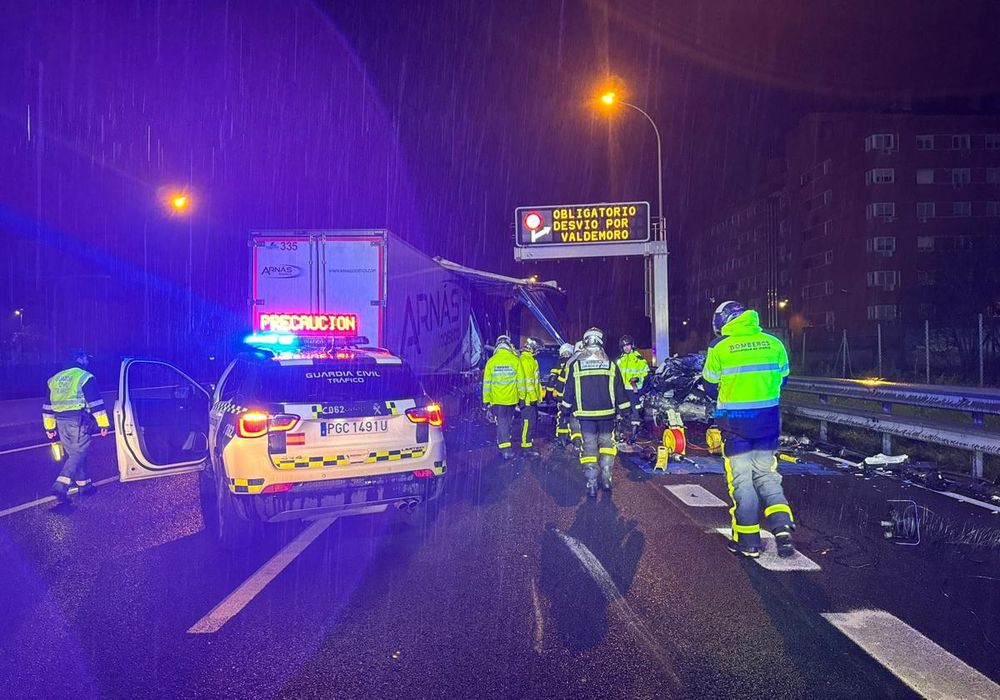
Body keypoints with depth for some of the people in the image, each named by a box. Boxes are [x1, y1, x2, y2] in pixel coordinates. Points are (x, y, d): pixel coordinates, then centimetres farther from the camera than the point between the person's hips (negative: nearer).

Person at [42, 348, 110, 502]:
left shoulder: (55, 379, 17)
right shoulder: (85, 377, -5)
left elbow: (48, 406, 21)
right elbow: (96, 404, -9)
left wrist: (50, 427, 27)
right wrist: (103, 424, -7)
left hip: (61, 422, 7)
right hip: (78, 421, -7)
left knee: (73, 454, 15)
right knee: (78, 453, -5)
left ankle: (84, 485, 21)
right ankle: (60, 486, -18)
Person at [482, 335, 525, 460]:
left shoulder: (491, 361, -6)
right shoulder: (515, 360, -6)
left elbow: (487, 382, -3)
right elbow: (520, 380, -3)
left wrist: (486, 400, 5)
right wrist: (522, 397, 8)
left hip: (497, 398, -1)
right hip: (511, 398, 1)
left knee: (502, 423, 3)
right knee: (507, 422, 17)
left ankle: (505, 448, -6)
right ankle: (503, 443, 28)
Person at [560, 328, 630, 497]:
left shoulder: (576, 365, -1)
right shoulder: (610, 364, 1)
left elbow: (569, 390, 4)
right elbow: (619, 390, 5)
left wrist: (565, 407, 16)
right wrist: (624, 409, 12)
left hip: (585, 414, -1)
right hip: (607, 413, 1)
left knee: (589, 447, 3)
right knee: (606, 443, 15)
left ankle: (592, 484, 1)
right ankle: (606, 478, 8)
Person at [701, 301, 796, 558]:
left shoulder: (719, 347, -8)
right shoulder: (774, 343, 2)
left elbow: (710, 387, 0)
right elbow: (781, 380, 12)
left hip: (735, 422, -3)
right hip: (768, 419, 3)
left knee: (741, 479, 6)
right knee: (766, 475, 16)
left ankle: (748, 540, 11)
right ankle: (782, 527, 0)